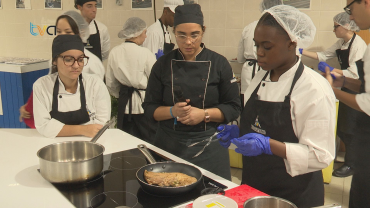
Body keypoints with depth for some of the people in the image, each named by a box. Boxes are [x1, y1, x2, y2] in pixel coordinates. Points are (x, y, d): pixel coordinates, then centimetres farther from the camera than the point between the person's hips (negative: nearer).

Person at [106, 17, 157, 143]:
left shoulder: (114, 53, 1)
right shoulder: (145, 53, -14)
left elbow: (111, 84, 8)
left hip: (124, 104, 5)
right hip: (144, 103, -5)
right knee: (149, 141, 4)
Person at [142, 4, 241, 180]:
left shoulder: (219, 63, -3)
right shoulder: (163, 65, 0)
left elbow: (233, 108, 0)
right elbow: (149, 108, 3)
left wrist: (204, 114, -16)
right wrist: (172, 111, -16)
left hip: (209, 146, -1)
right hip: (170, 145, 1)